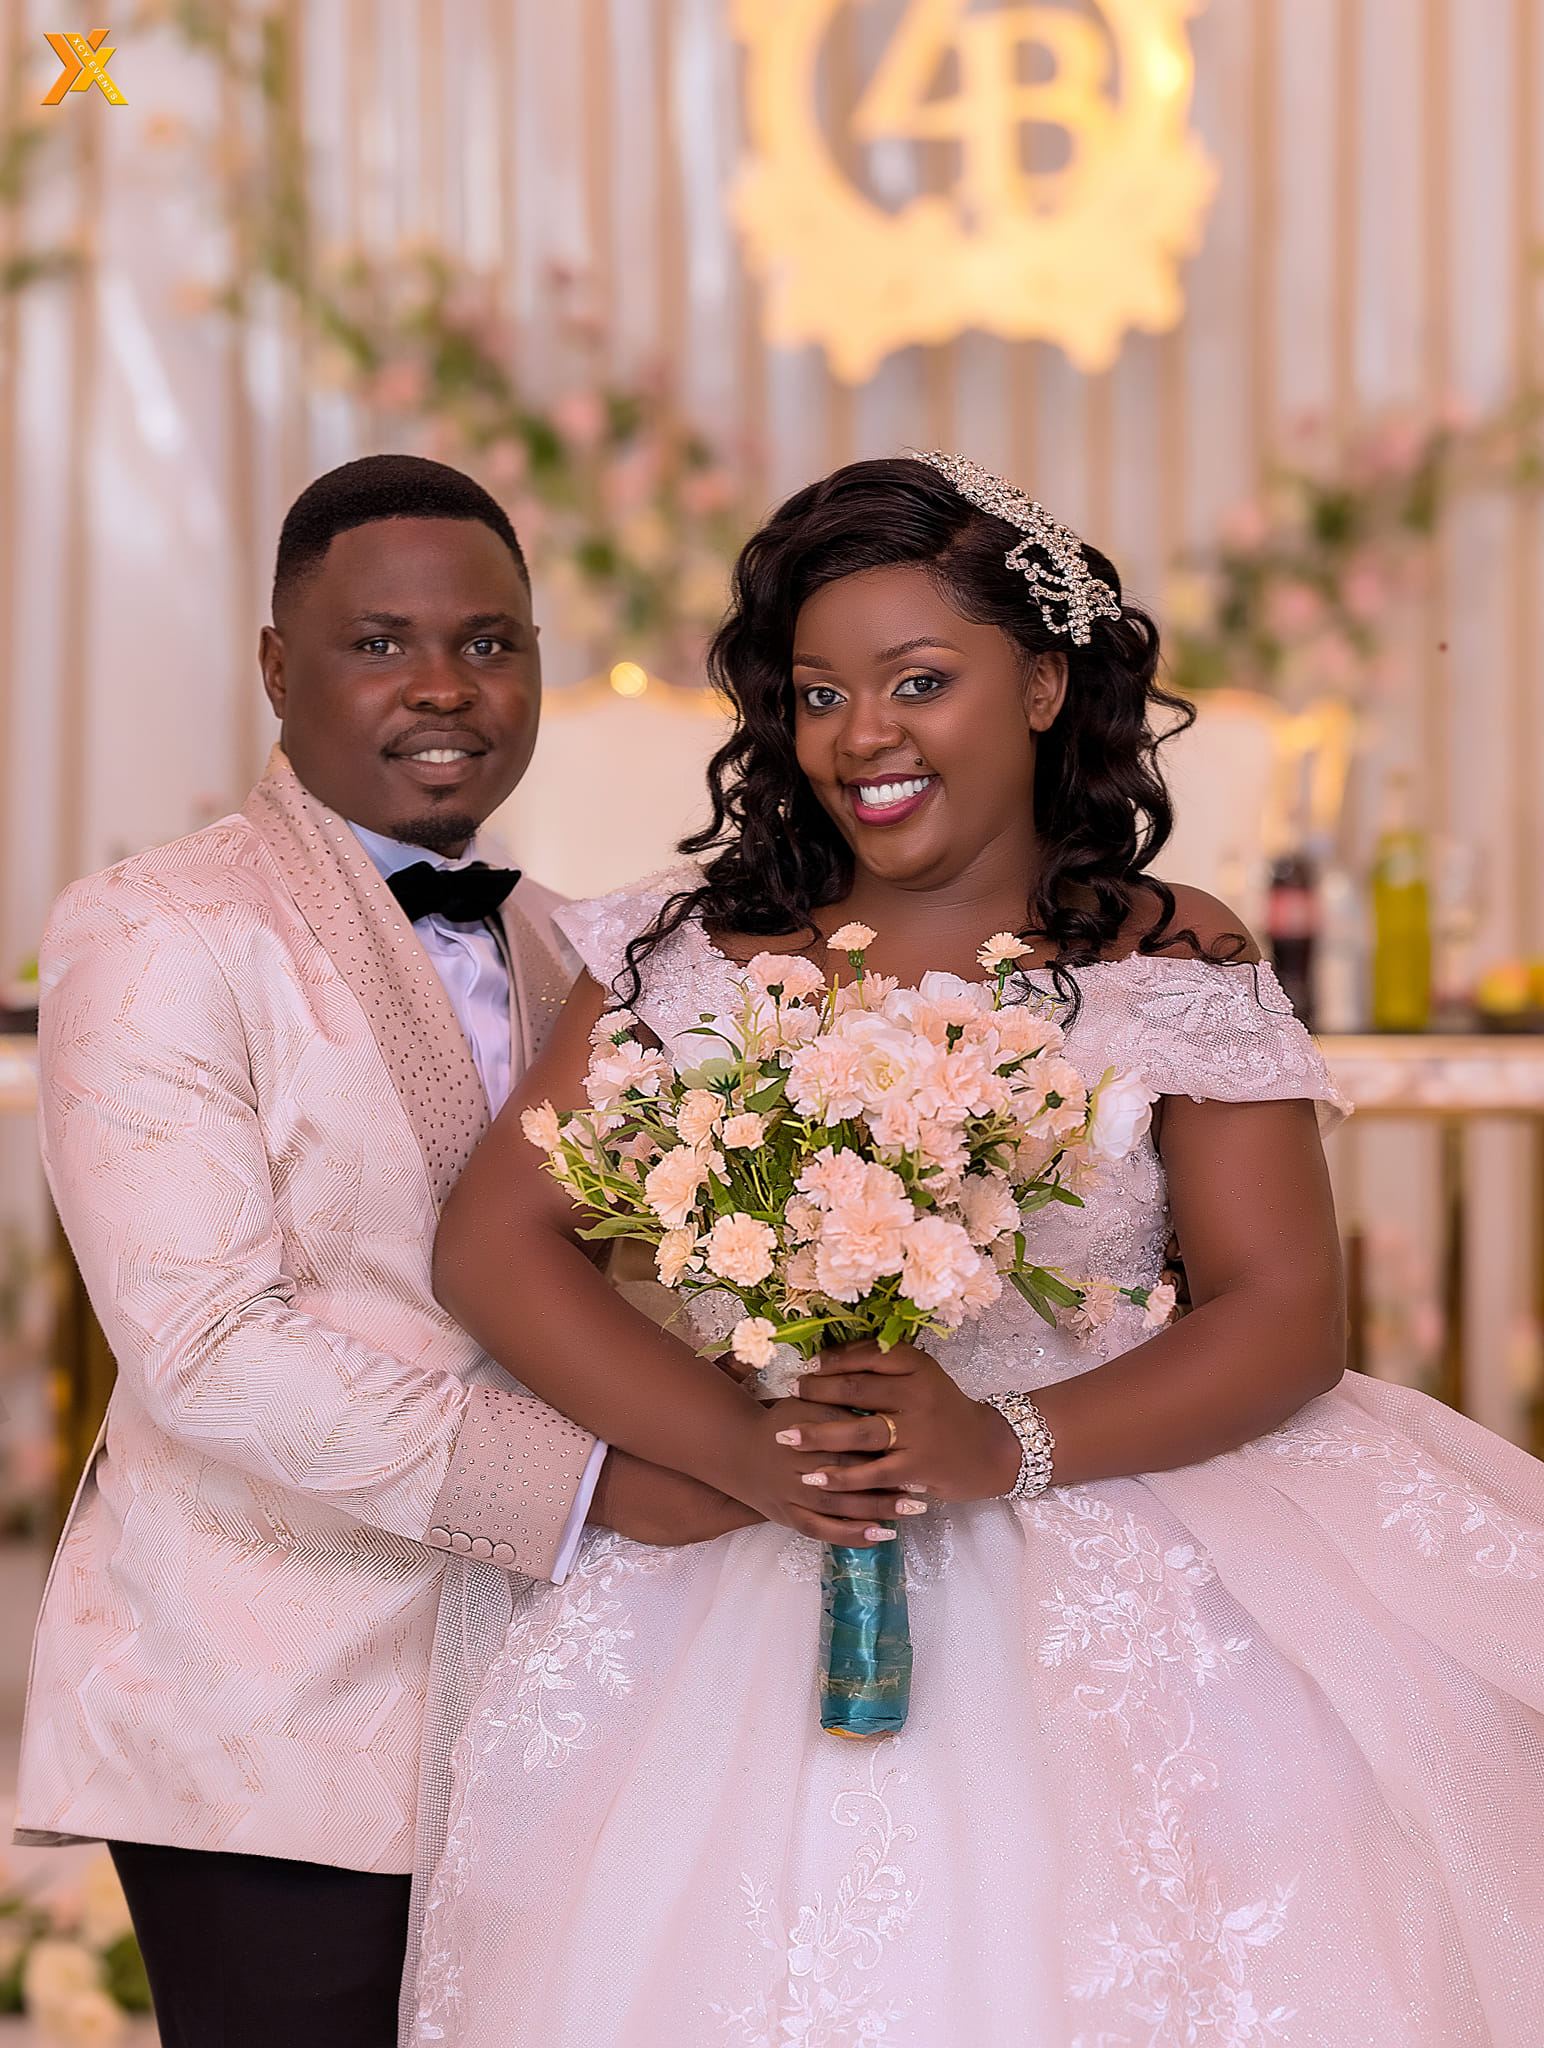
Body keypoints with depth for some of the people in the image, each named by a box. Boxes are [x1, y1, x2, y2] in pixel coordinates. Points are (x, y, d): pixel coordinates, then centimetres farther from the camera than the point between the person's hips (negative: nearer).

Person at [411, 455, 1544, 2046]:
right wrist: (738, 1447, -17)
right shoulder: (694, 952, 4)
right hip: (759, 1598, 1)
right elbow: (492, 1241, -2)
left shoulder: (1173, 963, 1)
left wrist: (1008, 1444, -21)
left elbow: (1286, 1311, -5)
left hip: (1119, 1603, -1)